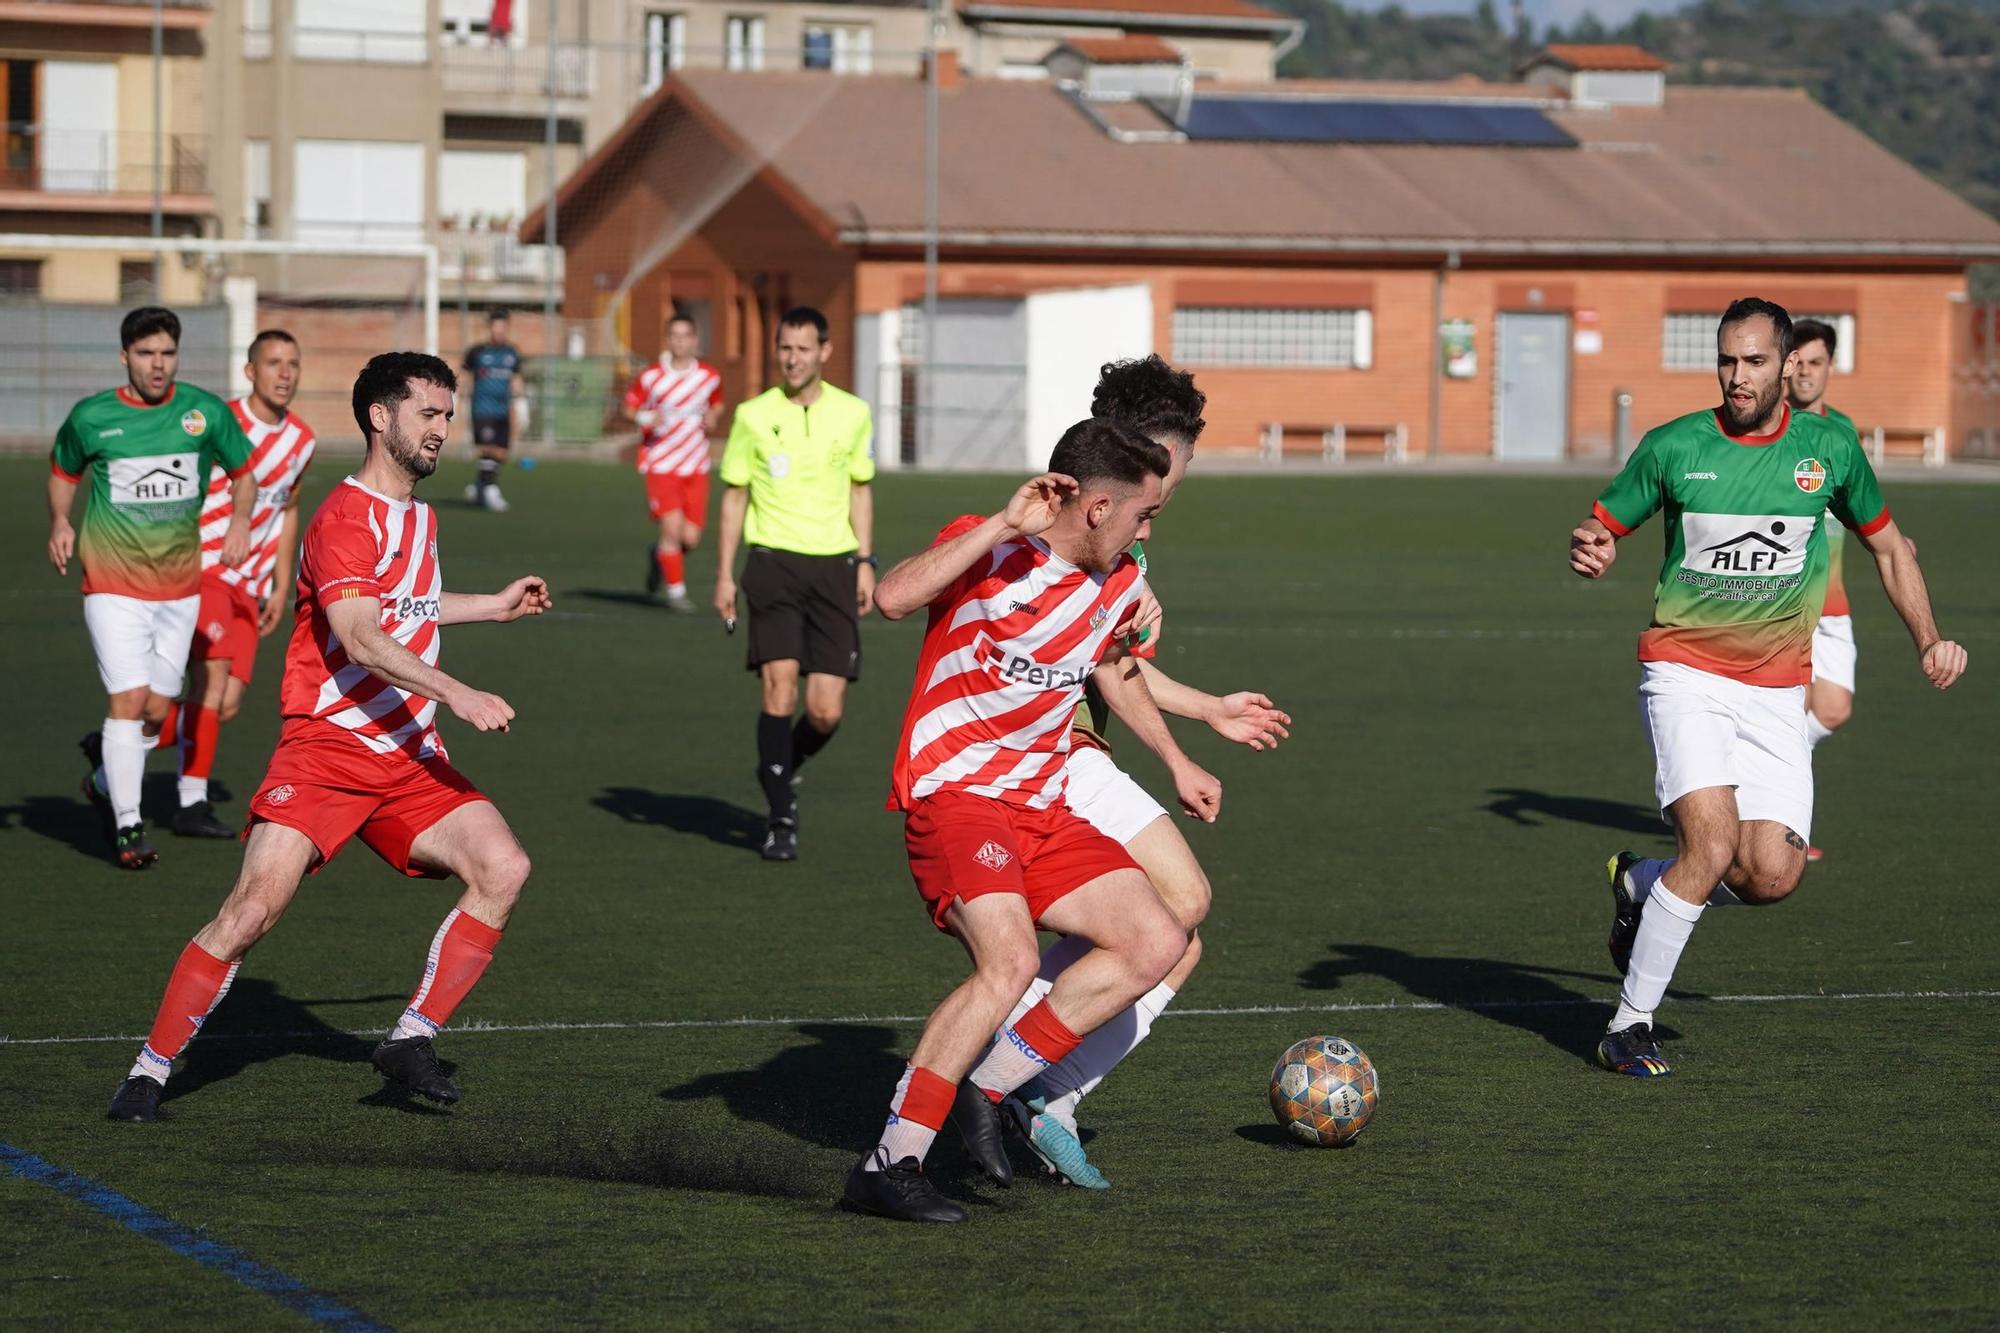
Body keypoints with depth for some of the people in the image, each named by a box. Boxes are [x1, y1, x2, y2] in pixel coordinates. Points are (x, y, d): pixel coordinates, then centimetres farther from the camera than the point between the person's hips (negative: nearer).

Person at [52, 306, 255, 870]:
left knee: (157, 710, 6)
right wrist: (60, 522, -3)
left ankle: (104, 778, 36)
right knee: (129, 697, -14)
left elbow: (243, 472, 12)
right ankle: (127, 826, -5)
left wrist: (240, 519, -7)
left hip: (180, 585, 3)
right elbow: (63, 472, 14)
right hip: (113, 584, -3)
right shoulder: (91, 417, -5)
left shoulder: (206, 412, -2)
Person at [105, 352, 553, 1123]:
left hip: (409, 757, 7)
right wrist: (455, 695, -35)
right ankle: (152, 1067, -3)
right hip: (325, 751, -7)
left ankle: (411, 1041, -3)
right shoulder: (345, 518, -12)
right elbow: (360, 639, -26)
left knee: (502, 867, -13)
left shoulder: (418, 516, 17)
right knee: (255, 907, -18)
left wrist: (494, 606, 39)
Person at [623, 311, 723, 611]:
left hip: (696, 466, 3)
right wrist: (644, 418, -17)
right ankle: (676, 590, 2)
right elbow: (630, 406, 4)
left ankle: (659, 554, 33)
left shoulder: (710, 376, 3)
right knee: (672, 527, -15)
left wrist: (713, 418, -2)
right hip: (661, 464, -3)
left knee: (690, 538, -1)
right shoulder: (651, 377, -6)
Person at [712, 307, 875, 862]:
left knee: (826, 712, -3)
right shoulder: (753, 415, 0)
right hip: (774, 562, -2)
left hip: (833, 566, 2)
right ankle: (781, 819, -5)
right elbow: (734, 495, 7)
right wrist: (724, 575, 3)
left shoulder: (852, 414, 5)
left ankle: (781, 768, 30)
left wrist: (865, 562, 8)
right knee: (780, 687, -15)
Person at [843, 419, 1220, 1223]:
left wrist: (1176, 762, 39)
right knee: (1010, 961, -28)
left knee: (1157, 945, -2)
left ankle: (984, 1089, 0)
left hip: (1041, 810, 8)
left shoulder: (1119, 585, 11)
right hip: (954, 795, -8)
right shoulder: (991, 552, -12)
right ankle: (888, 1166, -24)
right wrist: (1004, 525, -32)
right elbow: (894, 599, -32)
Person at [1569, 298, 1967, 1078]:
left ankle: (1639, 885, 21)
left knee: (1771, 876, -11)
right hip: (1684, 672, -3)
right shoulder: (1673, 448, -4)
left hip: (1776, 690, 3)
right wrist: (1591, 555, -19)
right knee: (1712, 843, -23)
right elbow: (1603, 530, 5)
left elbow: (1886, 546, 16)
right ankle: (1629, 1026, -9)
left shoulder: (1829, 449, 2)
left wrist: (1928, 640, 6)